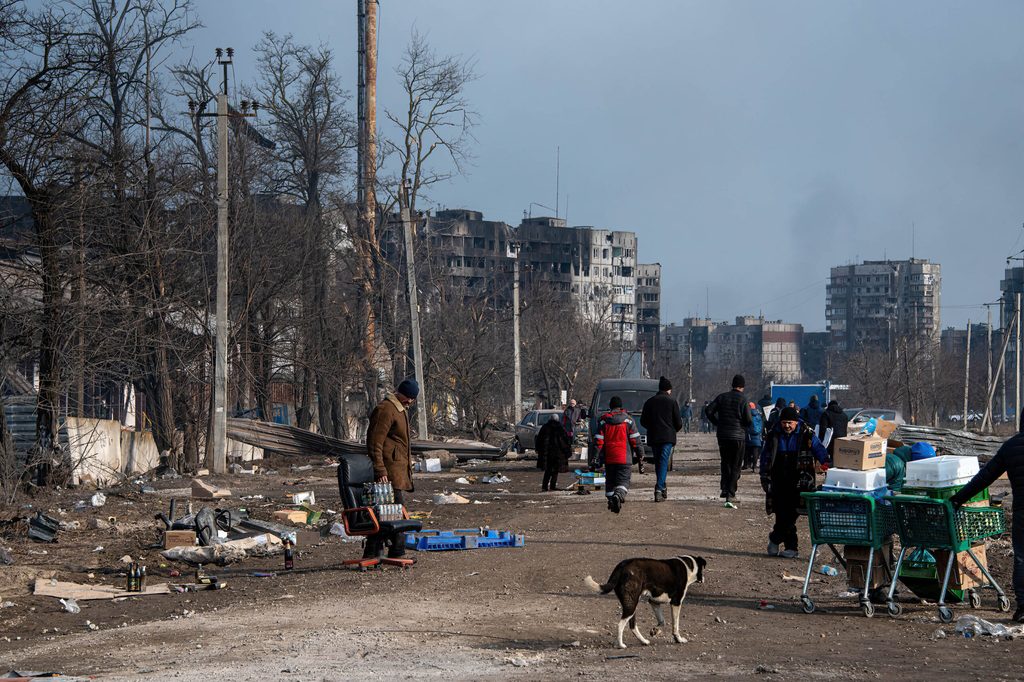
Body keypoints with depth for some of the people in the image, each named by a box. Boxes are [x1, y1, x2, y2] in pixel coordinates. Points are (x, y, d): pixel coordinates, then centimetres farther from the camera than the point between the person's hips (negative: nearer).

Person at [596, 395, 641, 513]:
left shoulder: (603, 420, 5)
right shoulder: (628, 420, 0)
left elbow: (599, 440, 3)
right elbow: (635, 439, 1)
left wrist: (599, 457, 6)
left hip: (608, 458, 2)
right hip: (624, 458, -2)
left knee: (610, 481, 14)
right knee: (623, 480, -4)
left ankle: (611, 499, 10)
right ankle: (618, 495, -31)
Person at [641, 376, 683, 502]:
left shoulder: (649, 401, 8)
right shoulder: (672, 401, -2)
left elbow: (643, 421, 9)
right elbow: (678, 422, -2)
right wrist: (675, 429, 19)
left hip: (653, 437, 3)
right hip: (667, 437, -3)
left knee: (658, 462, 15)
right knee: (663, 462, -6)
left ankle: (662, 487, 21)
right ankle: (659, 489, -19)